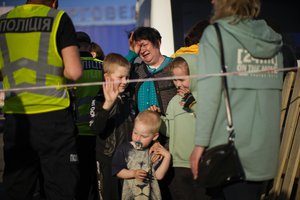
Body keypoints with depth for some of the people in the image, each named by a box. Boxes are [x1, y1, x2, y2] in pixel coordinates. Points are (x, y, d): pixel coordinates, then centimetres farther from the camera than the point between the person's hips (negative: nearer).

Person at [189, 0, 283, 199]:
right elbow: (275, 92, 11)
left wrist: (200, 143, -11)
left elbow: (209, 92, -12)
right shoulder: (272, 40, 11)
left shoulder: (215, 34, -4)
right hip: (265, 151, 5)